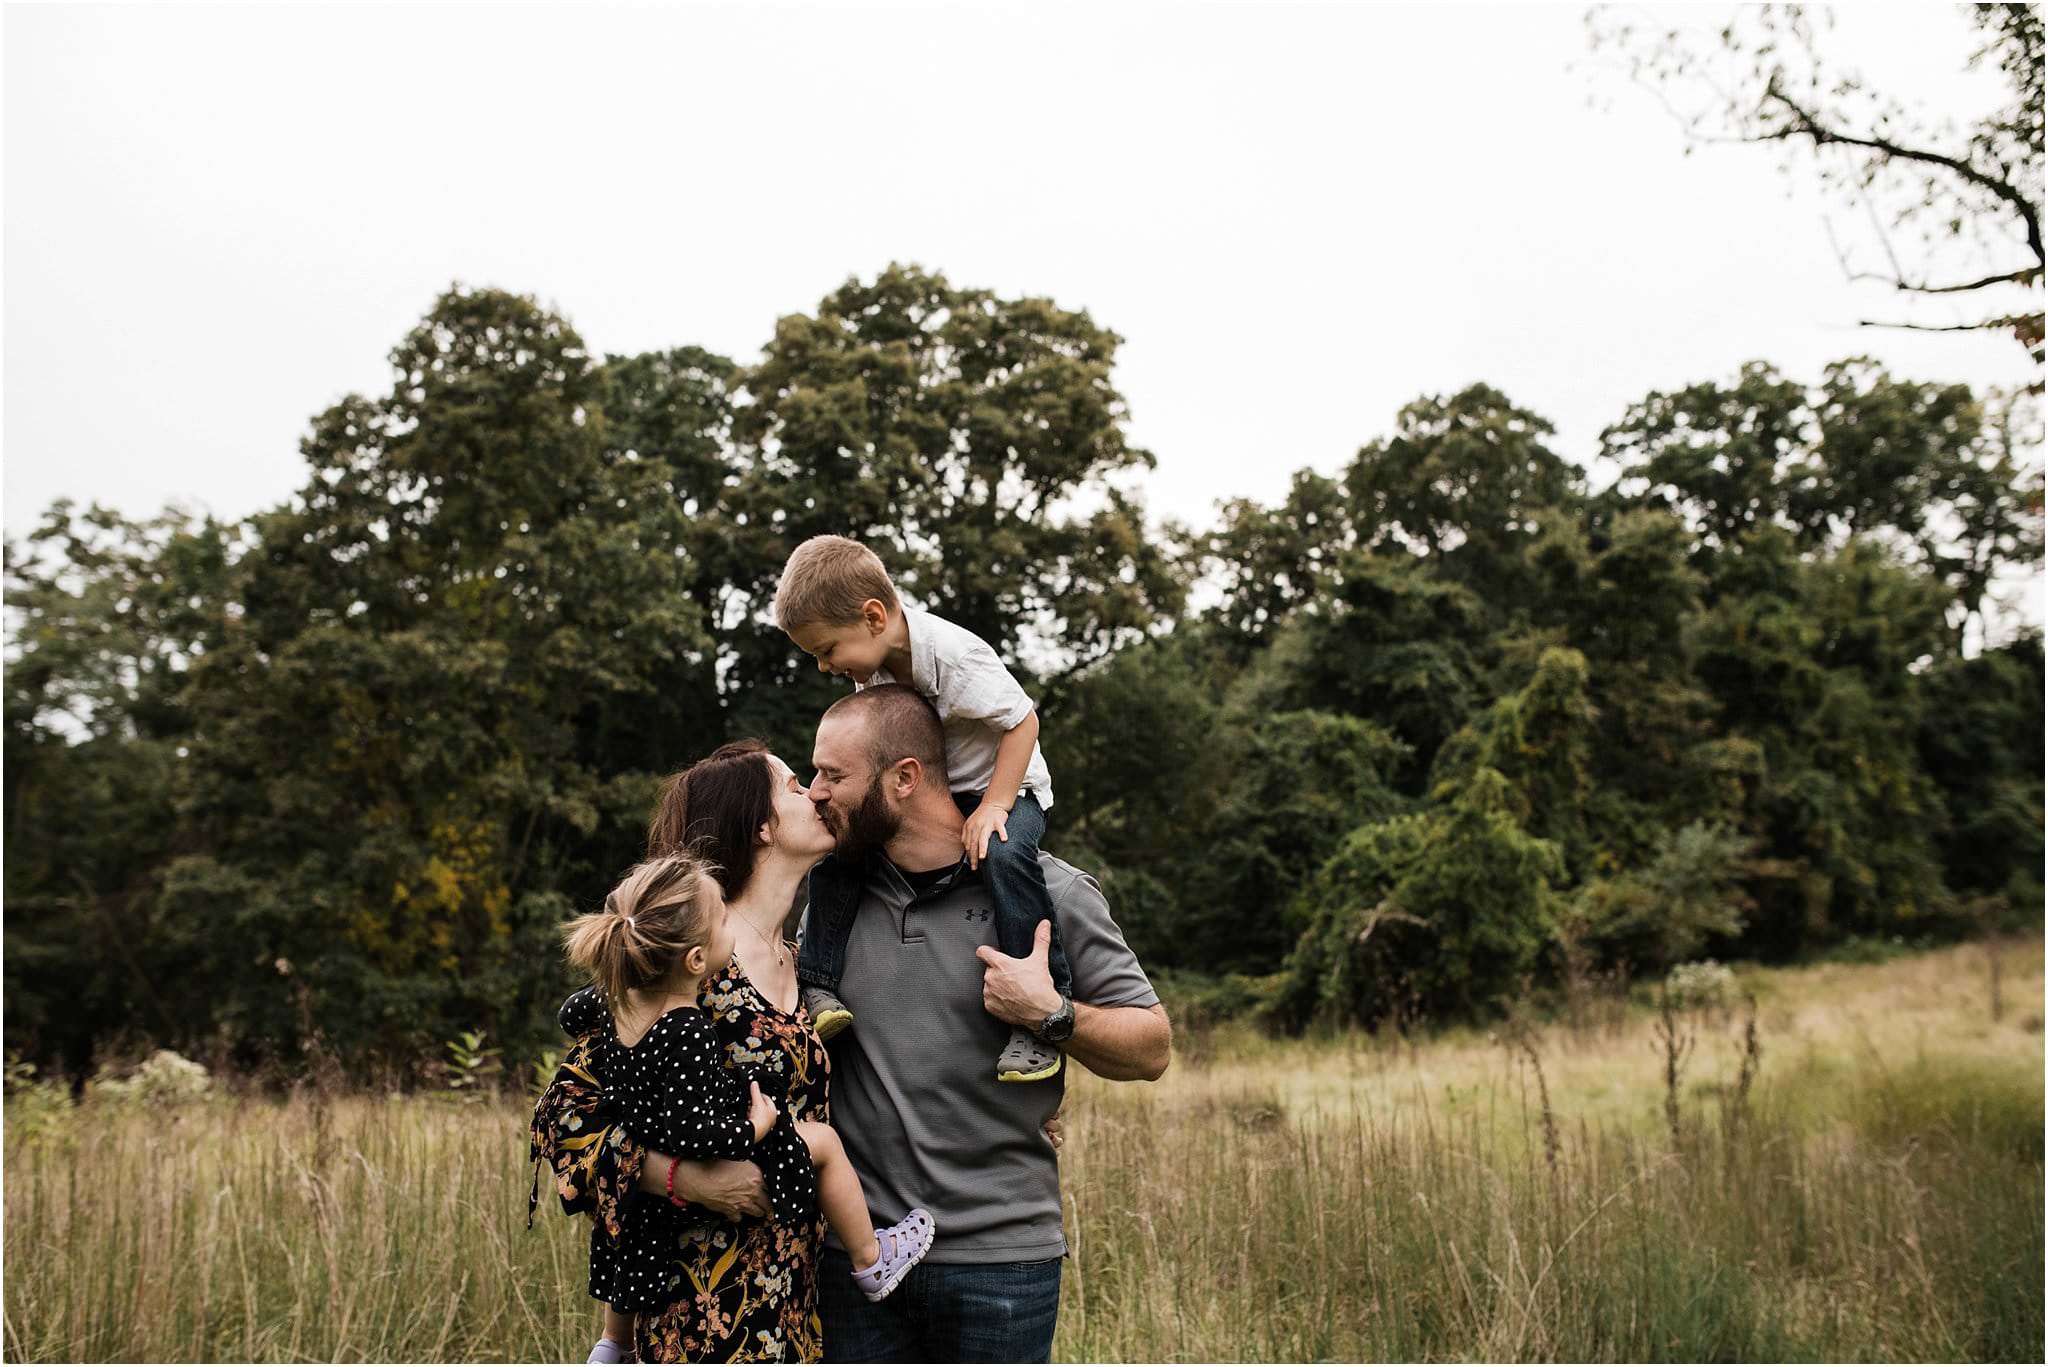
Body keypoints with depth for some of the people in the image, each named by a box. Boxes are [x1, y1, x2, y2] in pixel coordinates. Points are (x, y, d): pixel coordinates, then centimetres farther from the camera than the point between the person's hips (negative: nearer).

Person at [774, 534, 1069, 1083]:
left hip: (1004, 787, -7)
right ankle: (819, 986, -1)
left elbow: (1022, 721, -24)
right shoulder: (871, 666, -4)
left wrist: (992, 807, -28)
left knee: (1003, 857, -37)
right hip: (922, 792, 7)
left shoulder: (952, 653, -28)